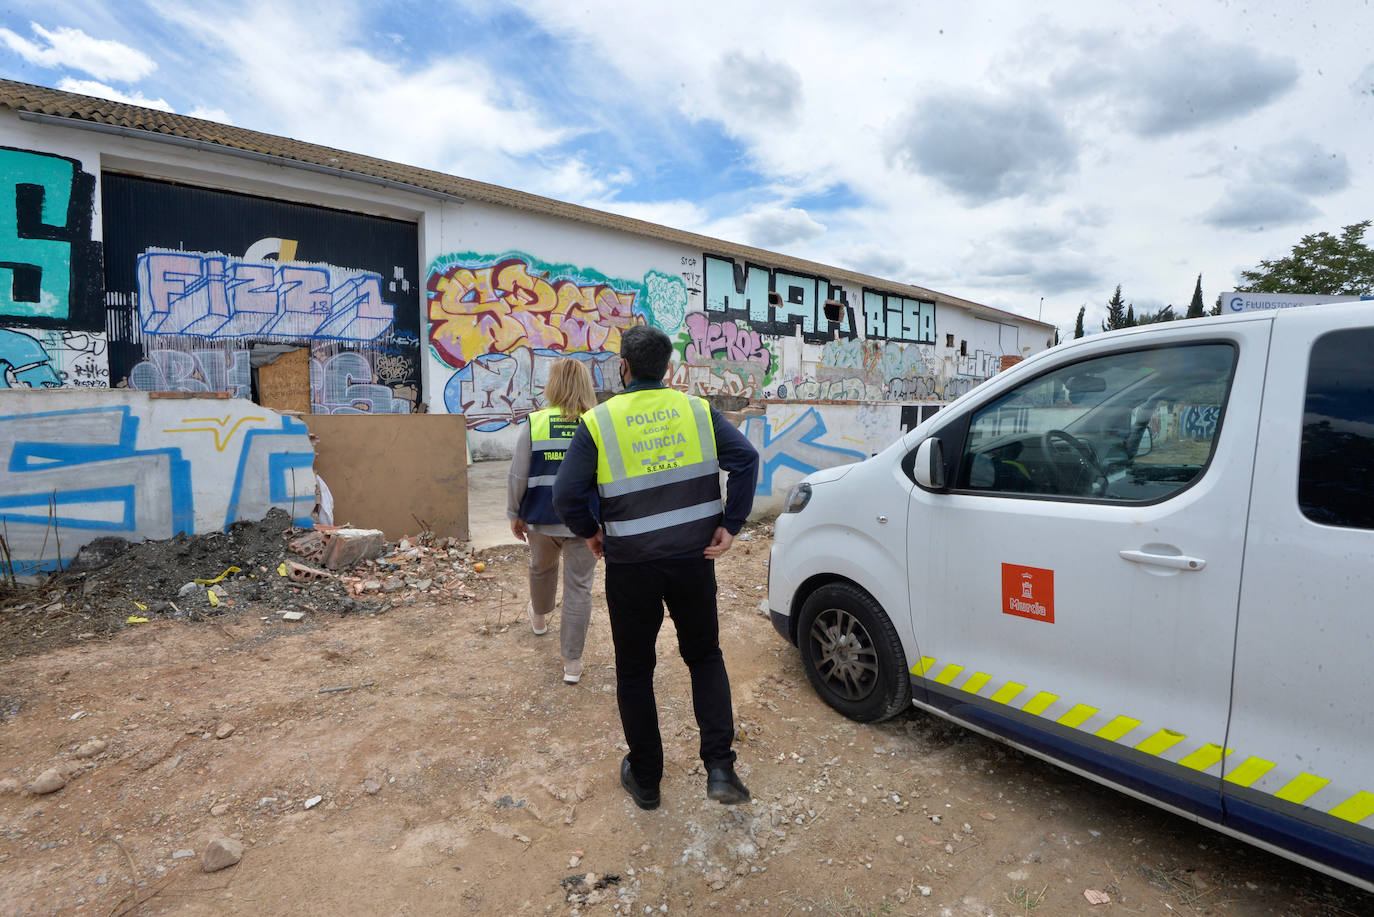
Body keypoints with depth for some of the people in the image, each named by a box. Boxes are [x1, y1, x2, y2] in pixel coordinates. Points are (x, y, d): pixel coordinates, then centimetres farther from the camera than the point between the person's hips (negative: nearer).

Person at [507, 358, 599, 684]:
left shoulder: (535, 423, -8)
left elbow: (517, 476, -4)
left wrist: (514, 514, 10)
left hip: (542, 518, 2)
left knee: (541, 569, 29)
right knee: (579, 588, 8)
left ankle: (539, 617, 56)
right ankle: (572, 662, 15)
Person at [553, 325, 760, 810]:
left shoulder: (599, 421, -8)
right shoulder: (697, 410, 0)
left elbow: (566, 495, -12)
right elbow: (746, 459, -10)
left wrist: (591, 532, 6)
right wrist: (730, 525, -5)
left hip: (631, 565, -2)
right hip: (693, 558, 2)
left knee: (634, 671, 16)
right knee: (705, 656, 21)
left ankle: (644, 779, 30)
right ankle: (719, 767, 13)